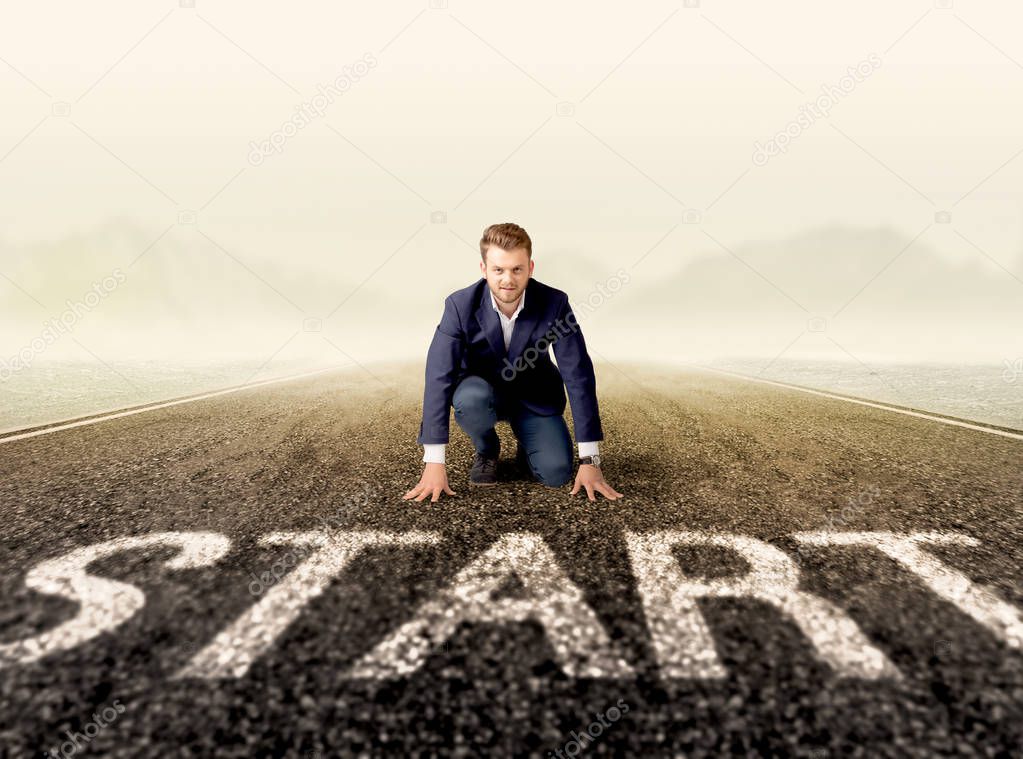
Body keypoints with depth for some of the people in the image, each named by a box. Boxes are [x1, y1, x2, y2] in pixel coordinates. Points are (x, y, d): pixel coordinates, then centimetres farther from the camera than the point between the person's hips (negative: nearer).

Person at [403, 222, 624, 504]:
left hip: (534, 397, 1)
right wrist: (434, 462, -32)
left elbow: (579, 376, -22)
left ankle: (526, 446, 18)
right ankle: (486, 451, -1)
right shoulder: (460, 305, -24)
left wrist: (590, 460, -25)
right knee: (469, 398, -36)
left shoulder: (554, 303, -23)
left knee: (556, 473, -19)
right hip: (482, 389, 0)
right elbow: (439, 378, -27)